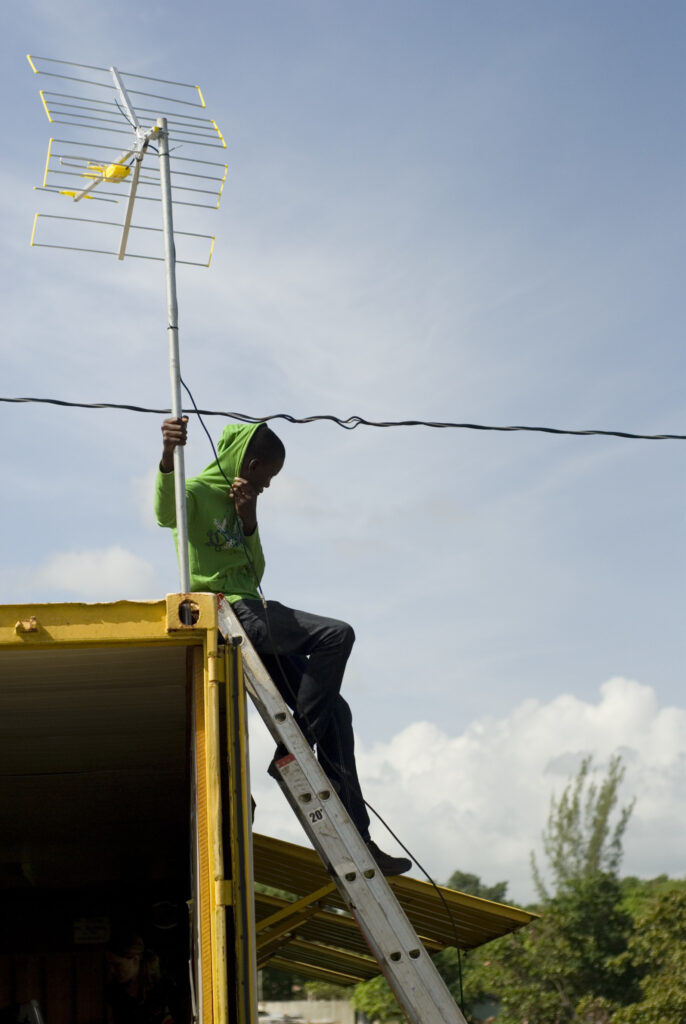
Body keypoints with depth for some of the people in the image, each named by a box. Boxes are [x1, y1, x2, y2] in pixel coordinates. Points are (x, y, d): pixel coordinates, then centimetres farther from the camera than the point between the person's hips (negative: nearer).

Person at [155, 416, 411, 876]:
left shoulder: (237, 504, 25)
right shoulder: (196, 492, -2)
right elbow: (165, 513, -26)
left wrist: (248, 522, 4)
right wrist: (169, 456, -44)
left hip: (249, 617, 9)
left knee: (334, 710, 5)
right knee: (336, 633, -24)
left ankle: (354, 837, 9)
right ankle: (291, 752, -19)